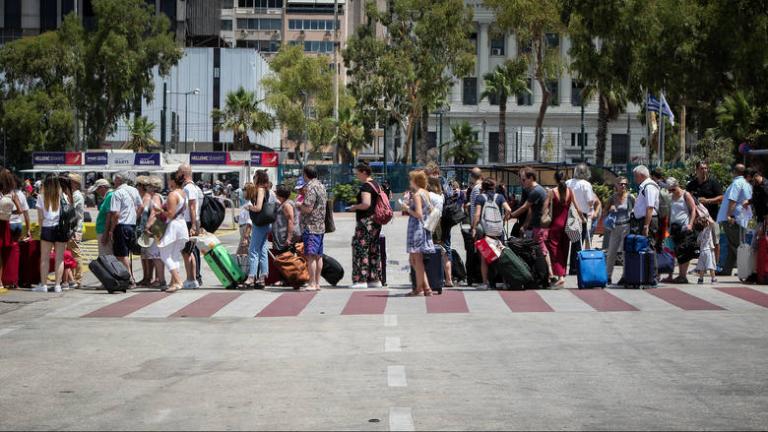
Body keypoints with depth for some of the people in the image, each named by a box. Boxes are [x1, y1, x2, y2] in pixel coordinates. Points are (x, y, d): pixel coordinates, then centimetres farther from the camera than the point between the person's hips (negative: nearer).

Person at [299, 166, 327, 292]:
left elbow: (308, 208, -22)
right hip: (321, 226, 10)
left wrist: (300, 206, -2)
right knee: (318, 255, 12)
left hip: (311, 226, -10)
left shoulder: (310, 188, -15)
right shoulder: (321, 186, 14)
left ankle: (312, 284, -14)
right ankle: (317, 283, 17)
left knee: (310, 255, -11)